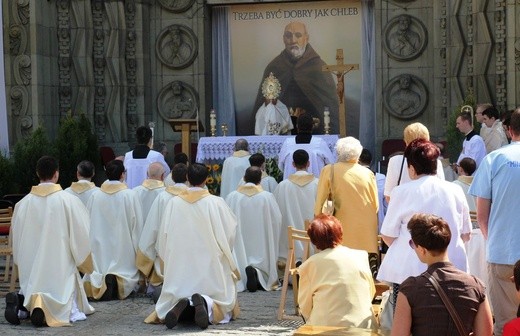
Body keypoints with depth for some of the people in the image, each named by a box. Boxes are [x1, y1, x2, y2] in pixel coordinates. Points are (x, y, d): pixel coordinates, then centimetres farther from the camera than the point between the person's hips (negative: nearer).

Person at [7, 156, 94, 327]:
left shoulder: (23, 204, 0)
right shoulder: (68, 200, -9)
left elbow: (16, 238, 9)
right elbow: (81, 236, -4)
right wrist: (85, 264, 13)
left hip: (30, 271, 4)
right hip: (60, 267, -4)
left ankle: (22, 302, -11)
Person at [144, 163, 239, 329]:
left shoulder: (173, 203, -2)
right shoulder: (216, 203, -8)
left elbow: (165, 236, 3)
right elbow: (230, 231, 0)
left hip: (179, 268, 2)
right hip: (210, 266, -2)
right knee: (222, 306, 9)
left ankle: (180, 306, -21)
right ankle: (207, 304, -26)